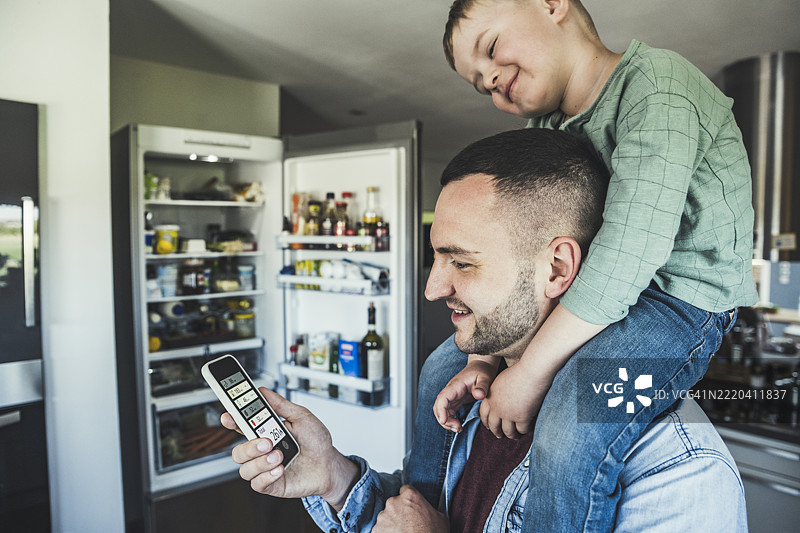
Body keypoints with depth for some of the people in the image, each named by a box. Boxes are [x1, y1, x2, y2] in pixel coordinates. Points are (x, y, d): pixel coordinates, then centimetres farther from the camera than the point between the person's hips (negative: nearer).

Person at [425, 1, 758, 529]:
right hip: (598, 297, 8)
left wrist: (529, 373, -27)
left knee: (571, 428, -34)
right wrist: (484, 358, -10)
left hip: (684, 297, -8)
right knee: (448, 361, 10)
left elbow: (633, 245, -30)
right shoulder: (543, 129, 8)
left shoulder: (654, 82, -18)